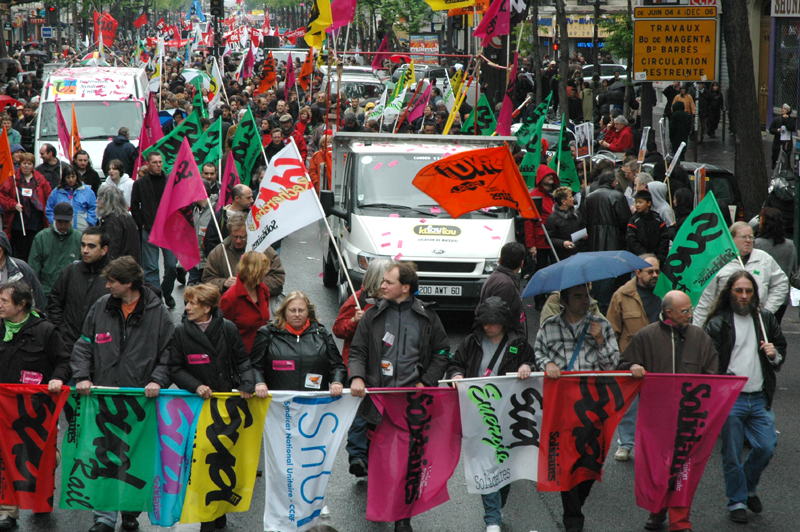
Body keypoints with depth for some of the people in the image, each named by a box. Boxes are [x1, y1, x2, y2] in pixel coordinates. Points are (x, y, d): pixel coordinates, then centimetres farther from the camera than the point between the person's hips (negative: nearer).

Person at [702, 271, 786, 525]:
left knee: (766, 447, 0)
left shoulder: (765, 319, 10)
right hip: (729, 399, -3)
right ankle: (737, 501, 19)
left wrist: (774, 355, -1)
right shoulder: (717, 323, -3)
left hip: (760, 398, 3)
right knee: (732, 454, 3)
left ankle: (749, 487, 28)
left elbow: (782, 348, 23)